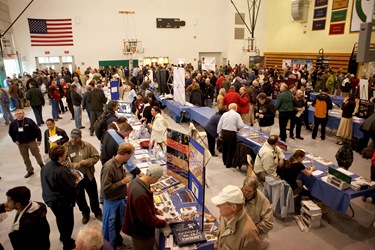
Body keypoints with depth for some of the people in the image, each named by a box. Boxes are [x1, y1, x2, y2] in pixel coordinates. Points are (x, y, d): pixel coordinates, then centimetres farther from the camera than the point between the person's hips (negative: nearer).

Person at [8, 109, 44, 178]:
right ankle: (30, 171, 24)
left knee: (37, 154, 4)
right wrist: (15, 140, 6)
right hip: (21, 144, 4)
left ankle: (42, 166, 23)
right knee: (25, 158, 11)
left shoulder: (29, 121, -11)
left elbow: (37, 130, -8)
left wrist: (39, 139, -10)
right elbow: (11, 133, 17)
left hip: (31, 141, -3)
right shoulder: (13, 123, 0)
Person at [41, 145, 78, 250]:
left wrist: (71, 177, 5)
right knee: (68, 222, 14)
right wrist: (76, 181, -6)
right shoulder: (61, 171, -33)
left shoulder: (46, 166, -6)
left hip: (50, 199, 8)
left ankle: (63, 236, 53)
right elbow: (72, 188, -28)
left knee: (60, 219, 30)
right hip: (62, 202, -8)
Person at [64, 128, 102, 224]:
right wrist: (72, 165, -26)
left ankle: (97, 212, 37)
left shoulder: (87, 146, -8)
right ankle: (85, 213, 41)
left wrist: (87, 161, -22)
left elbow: (96, 157, -5)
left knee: (93, 195, 14)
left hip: (88, 175, 0)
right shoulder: (65, 147, -8)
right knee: (79, 197, 18)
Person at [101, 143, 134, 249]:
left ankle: (117, 242, 49)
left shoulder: (120, 164, -4)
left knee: (118, 224, 27)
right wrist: (123, 181, -26)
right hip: (111, 202, -7)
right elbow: (106, 189, -28)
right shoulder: (109, 167, -29)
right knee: (110, 227, 15)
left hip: (120, 199, 8)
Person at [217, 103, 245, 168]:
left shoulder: (224, 114, 5)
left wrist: (219, 133, 16)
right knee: (231, 148, 9)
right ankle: (228, 164, 16)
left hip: (224, 132, 5)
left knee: (225, 147, 19)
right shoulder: (237, 115, -5)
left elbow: (219, 124, 7)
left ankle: (225, 161, 36)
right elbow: (241, 125, -9)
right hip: (232, 133, -4)